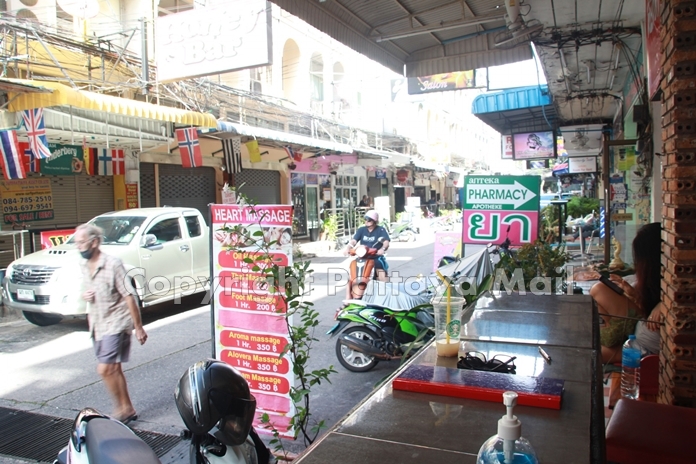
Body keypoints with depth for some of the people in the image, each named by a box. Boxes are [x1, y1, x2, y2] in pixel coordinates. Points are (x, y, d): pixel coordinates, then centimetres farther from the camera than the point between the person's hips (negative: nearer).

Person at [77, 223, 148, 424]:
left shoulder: (113, 264, -18)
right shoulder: (84, 266, 6)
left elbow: (128, 297, -16)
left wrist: (138, 327, -14)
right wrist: (84, 296, -4)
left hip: (116, 323, -8)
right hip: (97, 325, 8)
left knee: (104, 368, -12)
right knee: (113, 369, 13)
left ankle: (122, 409, 4)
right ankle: (128, 409, 24)